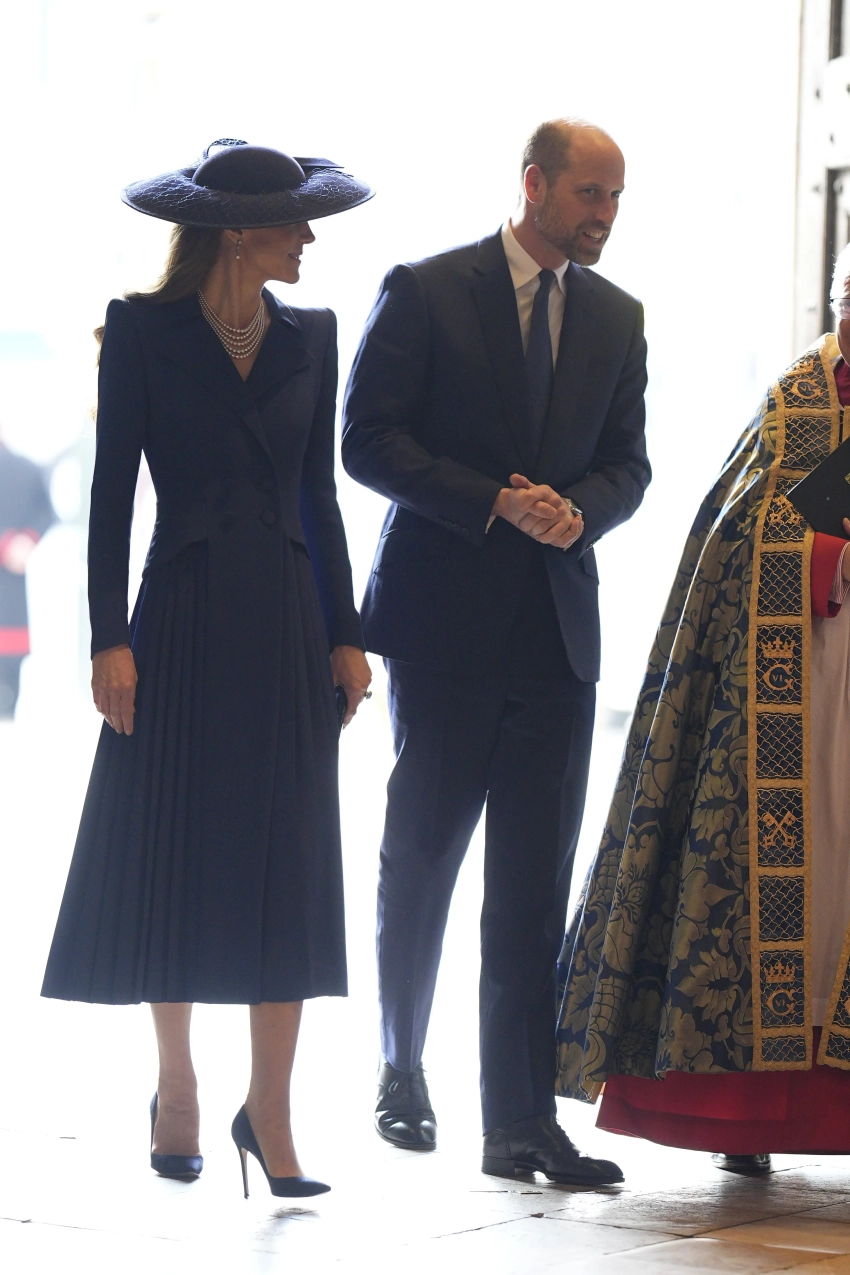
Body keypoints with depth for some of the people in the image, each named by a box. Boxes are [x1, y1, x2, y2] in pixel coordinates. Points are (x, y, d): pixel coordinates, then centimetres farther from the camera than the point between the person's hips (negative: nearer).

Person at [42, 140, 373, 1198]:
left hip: (286, 625, 3)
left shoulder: (309, 337, 8)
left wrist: (345, 634, 6)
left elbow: (318, 494, 11)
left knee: (287, 865, 0)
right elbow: (112, 489, -3)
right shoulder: (144, 330, -3)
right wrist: (111, 638, -10)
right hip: (183, 622, -3)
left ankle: (269, 1111, 4)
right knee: (172, 858, 3)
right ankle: (176, 1090, 19)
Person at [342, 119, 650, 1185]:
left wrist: (576, 511, -10)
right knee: (421, 858, 7)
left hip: (557, 626, 3)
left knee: (535, 885, -1)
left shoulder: (616, 318, 11)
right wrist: (497, 504, -16)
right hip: (444, 618, -3)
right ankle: (402, 1073, 27)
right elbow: (369, 442, -8)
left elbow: (627, 464, 12)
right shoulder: (424, 293, -3)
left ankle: (521, 1120, 0)